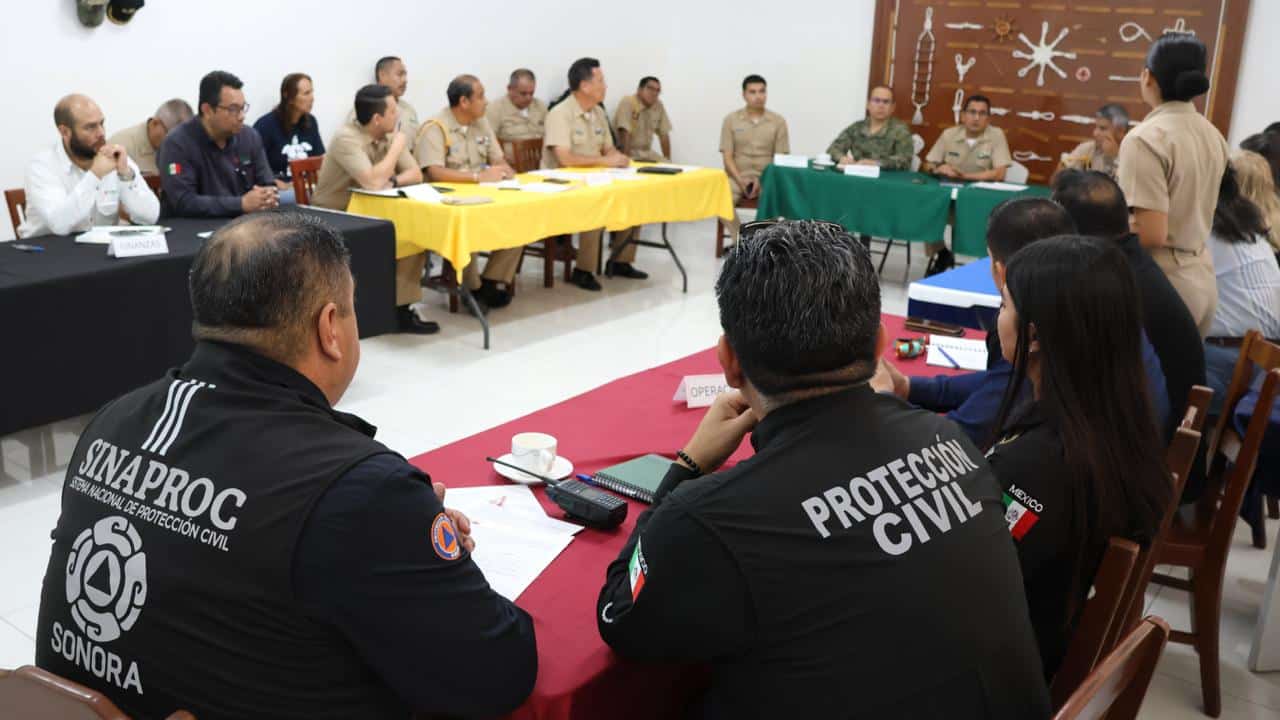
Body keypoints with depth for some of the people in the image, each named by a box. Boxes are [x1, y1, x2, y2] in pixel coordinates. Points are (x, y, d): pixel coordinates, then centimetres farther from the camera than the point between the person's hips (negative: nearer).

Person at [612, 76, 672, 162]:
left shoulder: (658, 106, 4)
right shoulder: (627, 103, -13)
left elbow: (664, 134, 8)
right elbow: (625, 133, -21)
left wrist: (668, 159, 2)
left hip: (646, 152, 6)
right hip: (629, 153, -6)